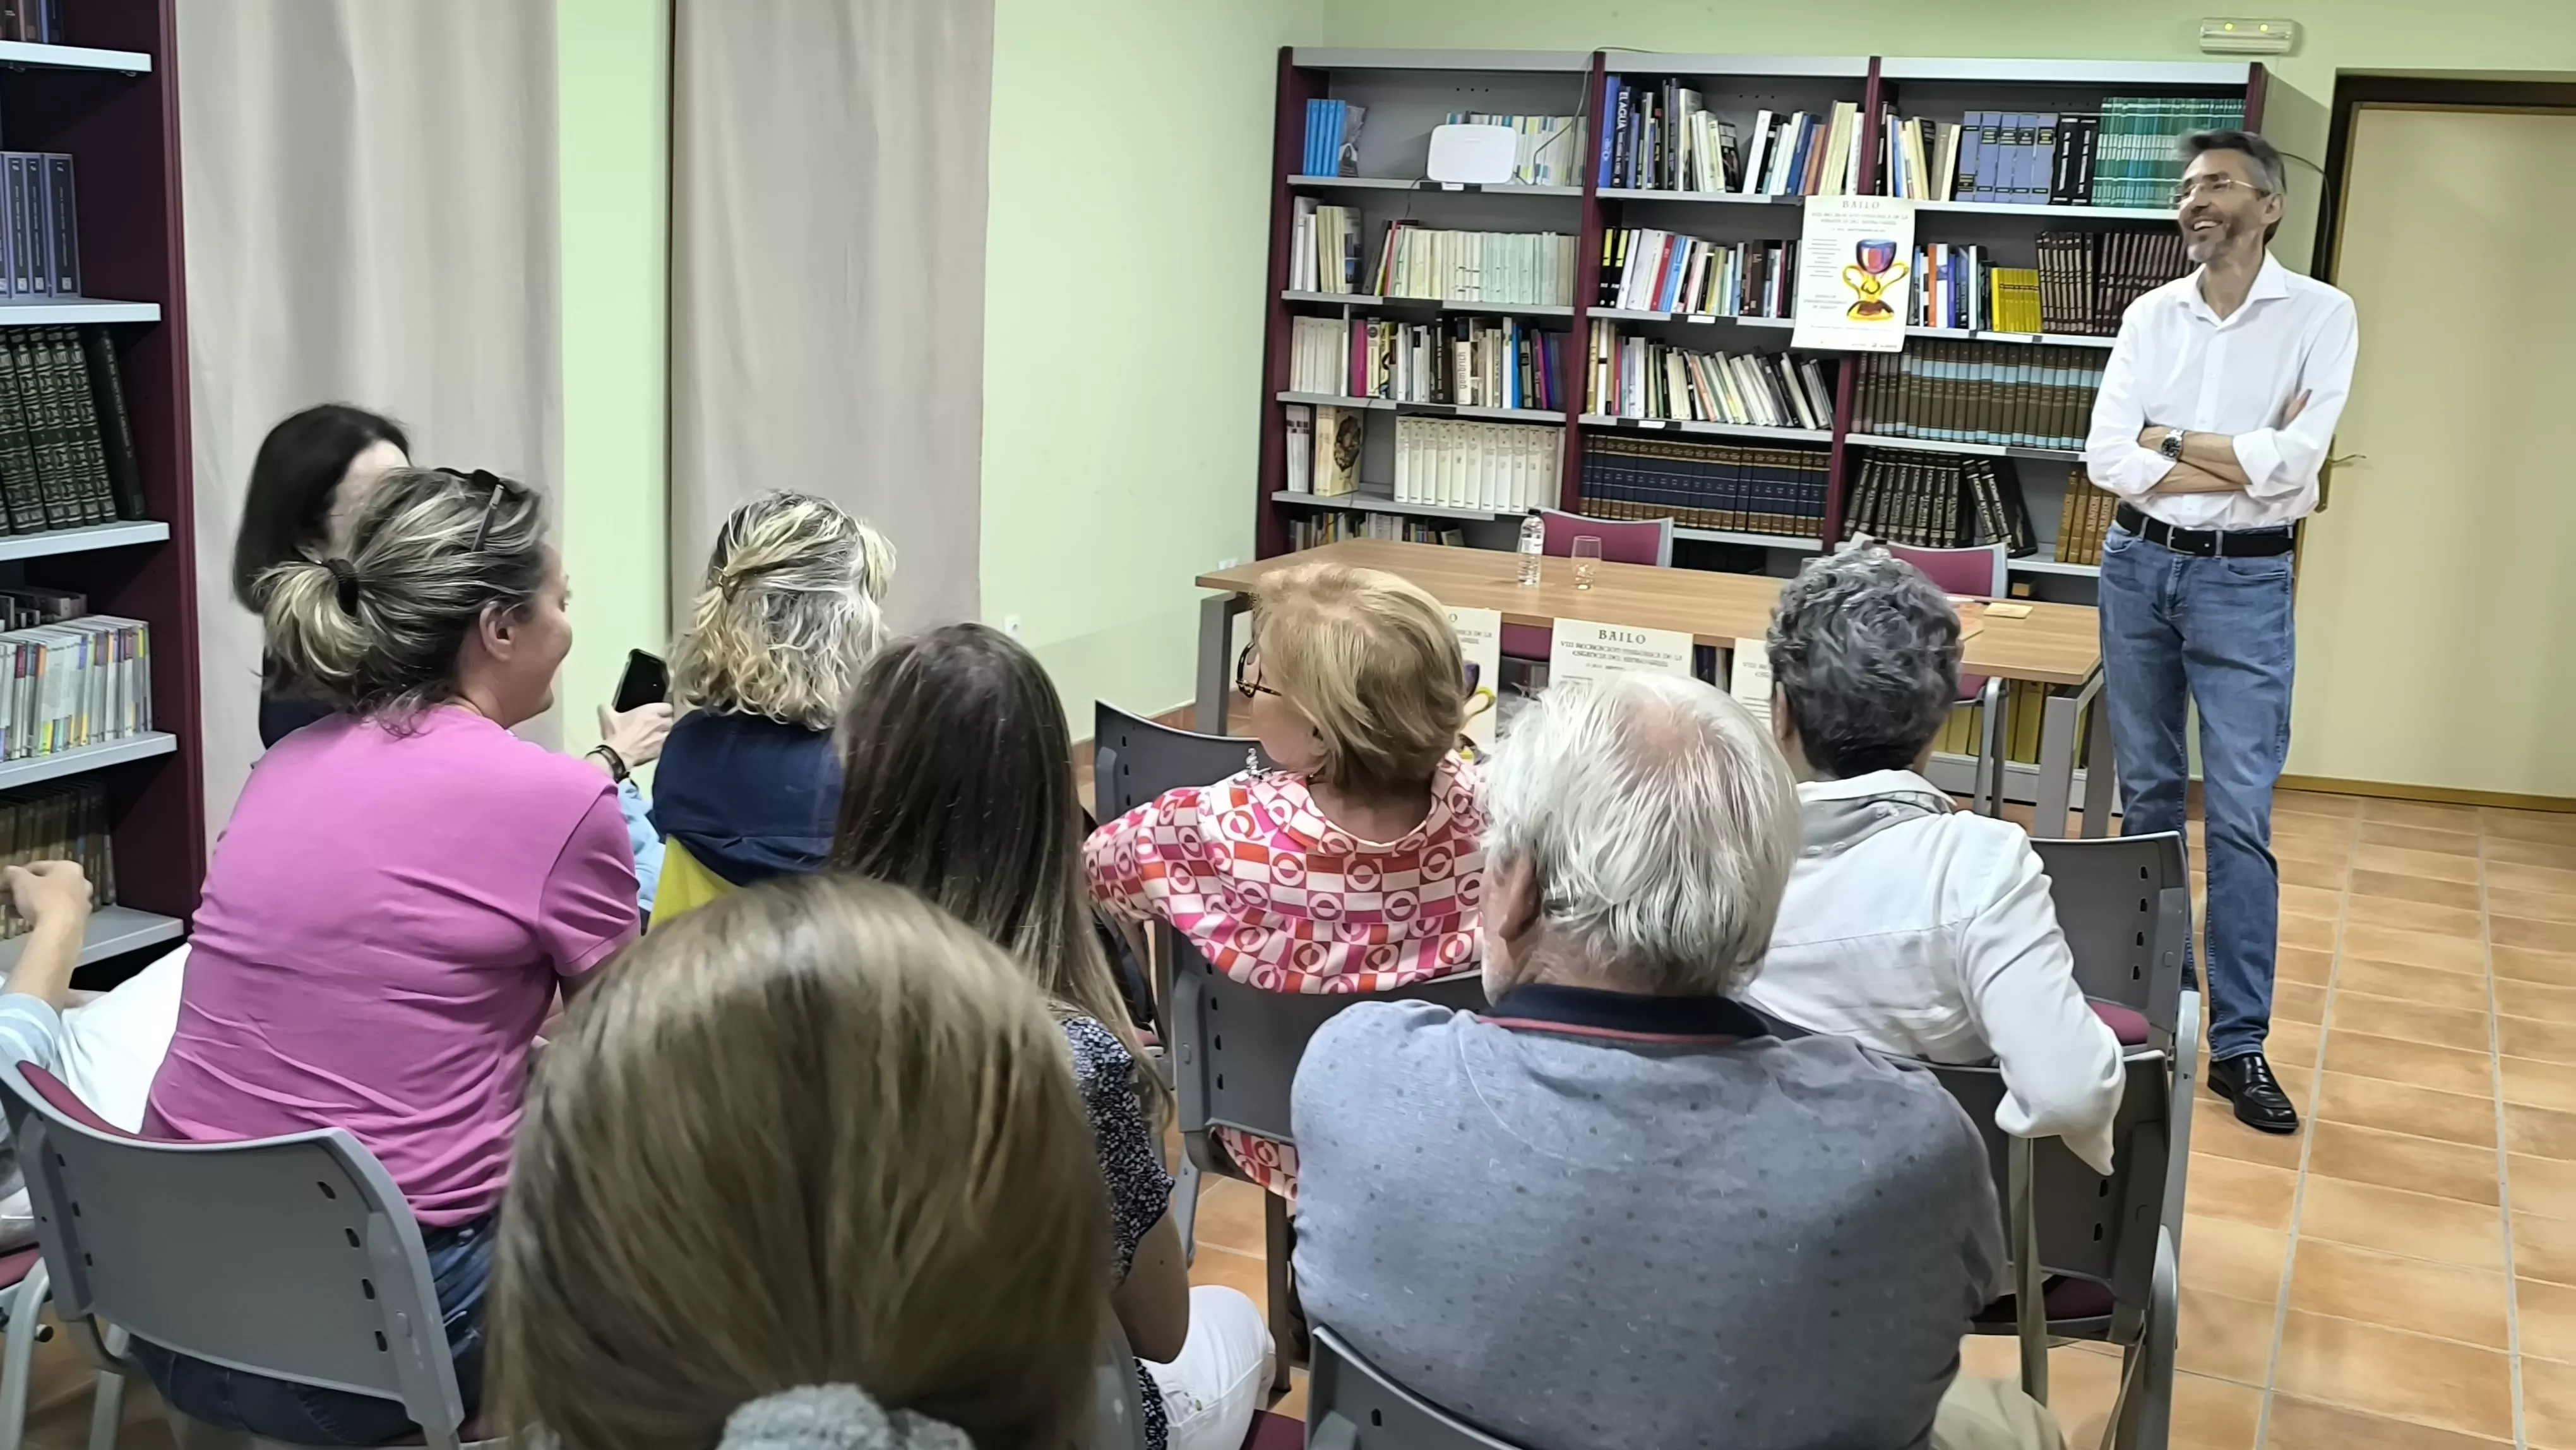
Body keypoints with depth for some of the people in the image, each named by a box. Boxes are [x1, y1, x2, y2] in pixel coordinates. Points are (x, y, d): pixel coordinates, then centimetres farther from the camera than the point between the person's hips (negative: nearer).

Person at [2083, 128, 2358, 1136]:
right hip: (2138, 564, 4)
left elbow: (2291, 463, -18)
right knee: (2147, 795, 12)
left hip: (2245, 579, -4)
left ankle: (2240, 1045, 2)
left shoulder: (2320, 315, -5)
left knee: (2241, 817, -5)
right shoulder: (2151, 315, 4)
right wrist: (2239, 463, -12)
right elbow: (2106, 460, -6)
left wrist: (2166, 437, -8)